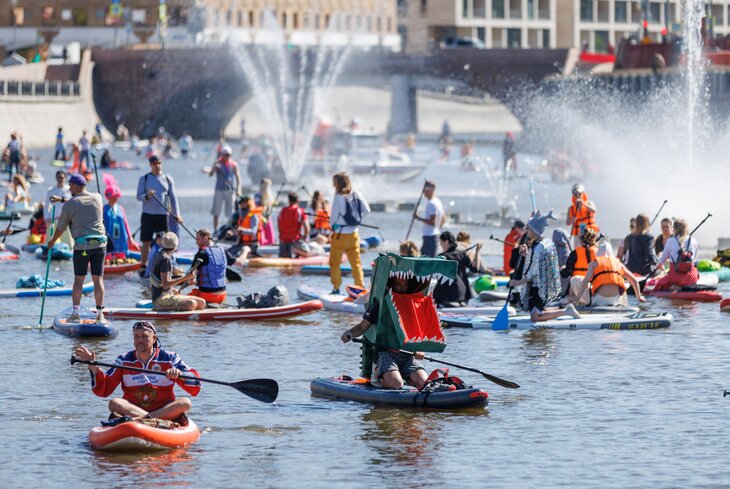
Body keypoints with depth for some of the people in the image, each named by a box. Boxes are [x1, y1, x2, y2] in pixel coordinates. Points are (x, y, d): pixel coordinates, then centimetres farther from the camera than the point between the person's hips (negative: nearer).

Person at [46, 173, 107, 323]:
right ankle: (100, 314, 0)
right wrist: (62, 200, 33)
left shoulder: (70, 205, -4)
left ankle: (75, 313, 0)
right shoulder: (97, 198, 8)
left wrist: (52, 242, 22)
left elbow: (61, 227, 5)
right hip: (100, 244, 3)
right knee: (98, 279, 4)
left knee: (78, 279, 5)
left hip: (81, 245, -3)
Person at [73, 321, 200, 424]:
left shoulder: (169, 358, 4)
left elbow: (195, 387, -5)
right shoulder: (124, 361, 9)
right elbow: (103, 390, 5)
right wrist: (93, 366, -8)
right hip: (131, 409, 0)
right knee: (114, 403, -27)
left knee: (185, 403, -30)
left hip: (166, 410, 0)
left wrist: (179, 374, -25)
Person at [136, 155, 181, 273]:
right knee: (146, 242, 0)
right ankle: (143, 267, 6)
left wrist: (176, 214, 1)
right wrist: (147, 196, -24)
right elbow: (138, 197, -1)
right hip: (148, 214, -1)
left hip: (163, 215, 1)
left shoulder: (168, 179, 8)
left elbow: (173, 197, 9)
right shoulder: (144, 179, 3)